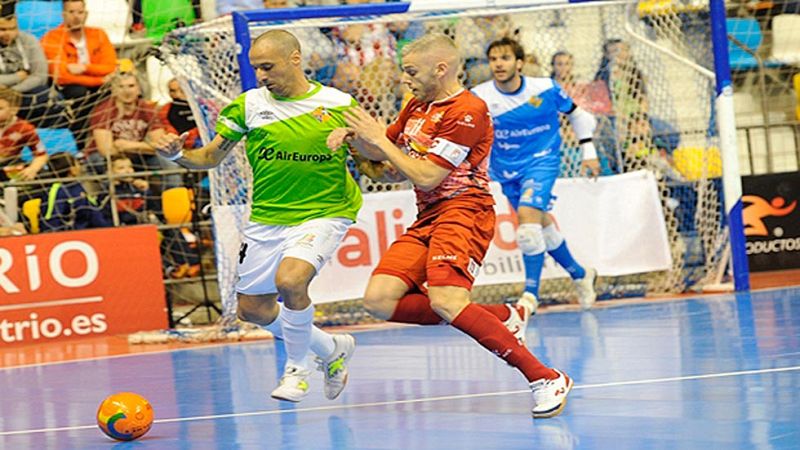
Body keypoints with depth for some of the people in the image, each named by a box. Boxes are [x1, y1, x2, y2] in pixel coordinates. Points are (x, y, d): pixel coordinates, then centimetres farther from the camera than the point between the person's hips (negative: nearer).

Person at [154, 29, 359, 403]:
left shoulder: (338, 105, -6)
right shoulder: (248, 106, -1)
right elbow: (210, 157, 4)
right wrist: (177, 154, -16)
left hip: (322, 214, -5)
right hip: (266, 220, 5)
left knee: (289, 279, -30)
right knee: (252, 309, 8)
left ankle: (296, 369, -4)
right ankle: (331, 349, 33)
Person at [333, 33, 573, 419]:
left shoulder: (467, 111, -12)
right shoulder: (418, 105, 15)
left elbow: (426, 176, -16)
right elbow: (383, 151, 29)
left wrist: (378, 139, -8)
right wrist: (353, 136, 7)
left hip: (463, 211, -9)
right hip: (427, 218, 9)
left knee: (446, 302, -30)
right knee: (379, 299, -10)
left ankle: (546, 379, -25)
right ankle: (500, 317, -2)